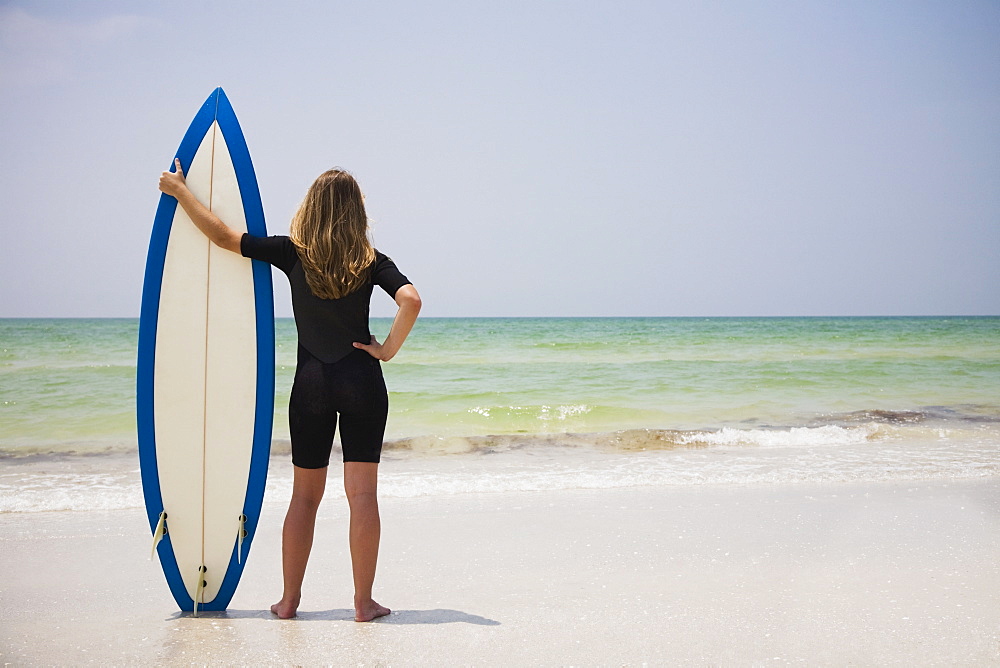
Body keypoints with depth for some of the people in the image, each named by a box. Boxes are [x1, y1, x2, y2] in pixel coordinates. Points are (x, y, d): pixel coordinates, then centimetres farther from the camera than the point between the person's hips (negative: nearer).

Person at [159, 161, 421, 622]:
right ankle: (364, 602, 4)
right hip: (362, 382, -1)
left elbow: (223, 236, 4)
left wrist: (179, 191, 15)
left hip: (311, 384, 1)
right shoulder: (370, 261, -2)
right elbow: (410, 300, -18)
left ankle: (289, 599, 18)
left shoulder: (292, 253, -1)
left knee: (305, 494, 12)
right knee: (362, 493, 2)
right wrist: (388, 349, -6)